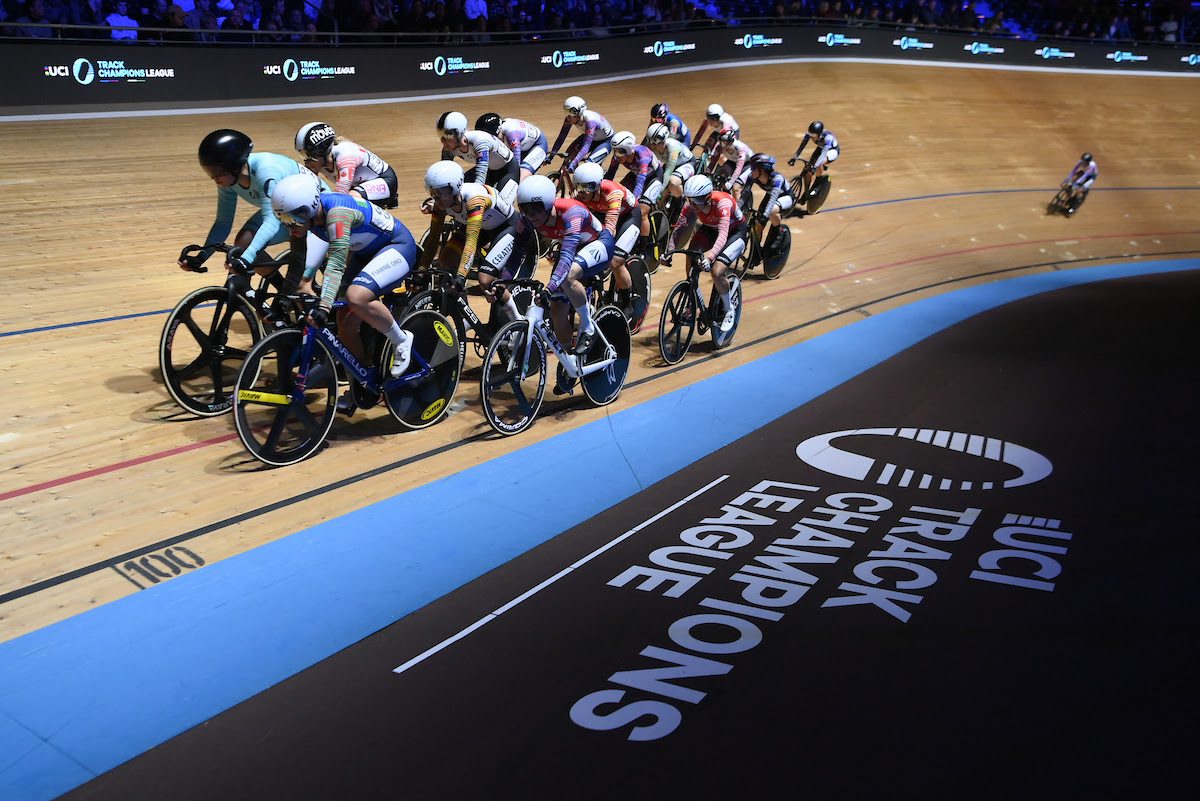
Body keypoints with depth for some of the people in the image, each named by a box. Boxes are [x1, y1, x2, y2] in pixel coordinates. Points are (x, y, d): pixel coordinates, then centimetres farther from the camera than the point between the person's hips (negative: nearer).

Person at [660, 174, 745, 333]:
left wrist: (710, 256, -63)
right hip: (710, 229, 6)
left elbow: (723, 234, -48)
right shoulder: (691, 204, -23)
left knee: (717, 272, -25)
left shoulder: (722, 202, -38)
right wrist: (670, 251, -40)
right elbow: (679, 226, -24)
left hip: (736, 232, -5)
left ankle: (730, 310, 2)